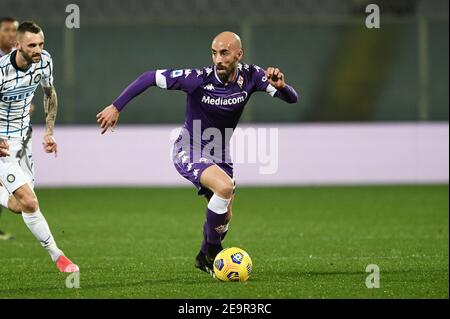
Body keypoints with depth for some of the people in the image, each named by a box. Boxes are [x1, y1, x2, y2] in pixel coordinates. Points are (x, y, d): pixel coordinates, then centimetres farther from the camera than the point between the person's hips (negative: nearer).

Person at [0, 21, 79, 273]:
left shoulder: (44, 60, -9)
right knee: (30, 202, -15)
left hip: (23, 137, 7)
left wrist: (50, 132, 8)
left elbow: (50, 94, 13)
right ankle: (57, 255, -2)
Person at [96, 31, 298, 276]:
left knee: (224, 217, 14)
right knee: (225, 186, -31)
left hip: (219, 154, 6)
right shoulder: (198, 79, -26)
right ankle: (212, 249, -11)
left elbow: (292, 99, -14)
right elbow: (150, 78, -19)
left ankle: (205, 258, 44)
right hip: (189, 152, -6)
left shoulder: (250, 76, -14)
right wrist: (116, 107, -21)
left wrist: (280, 86, -37)